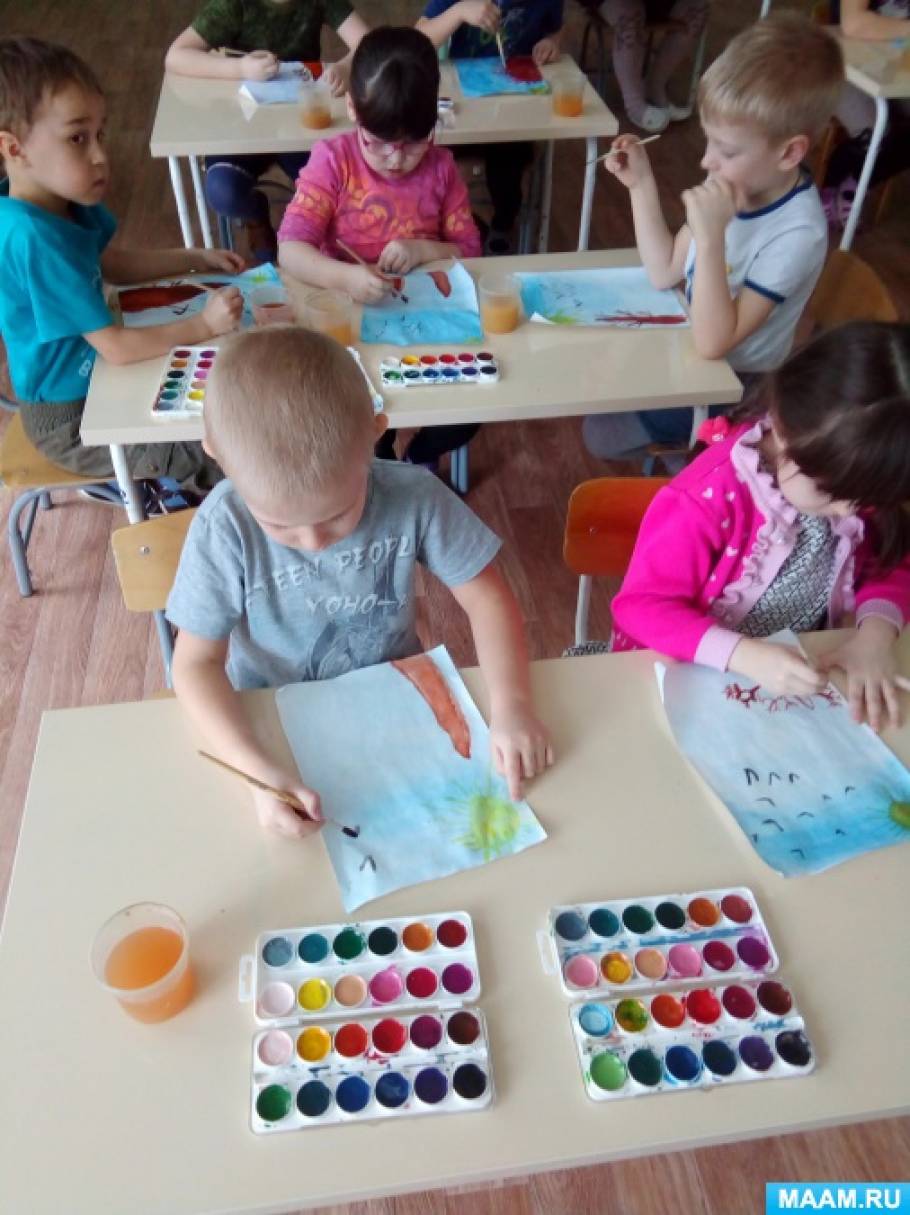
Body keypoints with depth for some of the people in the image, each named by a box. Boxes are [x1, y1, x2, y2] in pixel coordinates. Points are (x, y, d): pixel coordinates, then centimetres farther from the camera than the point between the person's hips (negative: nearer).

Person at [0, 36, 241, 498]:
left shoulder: (66, 203, -6)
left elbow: (113, 263, 15)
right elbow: (117, 347, -31)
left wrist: (197, 258, 5)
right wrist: (204, 324, -23)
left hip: (92, 379, 9)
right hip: (72, 420, -9)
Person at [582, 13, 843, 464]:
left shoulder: (796, 235, -32)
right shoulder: (739, 181, -11)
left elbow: (713, 343, -34)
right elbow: (665, 271, -2)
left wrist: (710, 236, -44)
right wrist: (641, 184, -12)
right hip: (687, 347, 8)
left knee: (602, 431, -7)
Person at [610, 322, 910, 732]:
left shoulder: (847, 474, -9)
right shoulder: (709, 498, -26)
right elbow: (641, 604, -23)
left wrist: (876, 632, -17)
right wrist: (747, 655, -35)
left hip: (801, 675, 7)